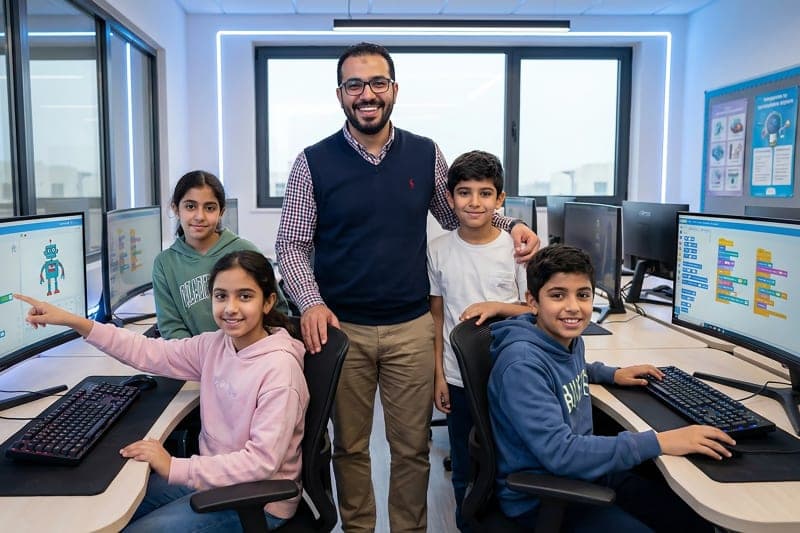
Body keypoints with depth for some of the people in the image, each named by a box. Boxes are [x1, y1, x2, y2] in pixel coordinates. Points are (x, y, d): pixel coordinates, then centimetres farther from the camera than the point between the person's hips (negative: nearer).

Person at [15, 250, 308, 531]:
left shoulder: (279, 368, -26)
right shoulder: (215, 344, -3)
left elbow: (261, 462, -28)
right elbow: (150, 352, 0)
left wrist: (174, 468, -26)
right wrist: (73, 321, -5)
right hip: (215, 475, 7)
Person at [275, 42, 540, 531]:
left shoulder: (426, 155, 3)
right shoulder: (314, 163, -2)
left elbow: (458, 216, 15)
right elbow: (291, 244, -1)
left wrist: (509, 225, -1)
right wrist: (310, 302, -16)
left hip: (411, 327, 1)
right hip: (342, 328, -1)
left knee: (413, 447, 12)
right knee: (349, 446, 13)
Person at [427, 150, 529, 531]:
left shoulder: (517, 247, -7)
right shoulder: (438, 250, -2)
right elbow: (437, 316, 4)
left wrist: (496, 306, -19)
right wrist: (438, 375, 2)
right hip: (458, 378, 2)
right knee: (464, 469, 15)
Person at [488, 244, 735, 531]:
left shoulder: (570, 339, 1)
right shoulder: (521, 365, -28)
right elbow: (559, 453, -34)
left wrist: (613, 374, 12)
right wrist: (657, 442, -31)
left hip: (585, 470, 8)